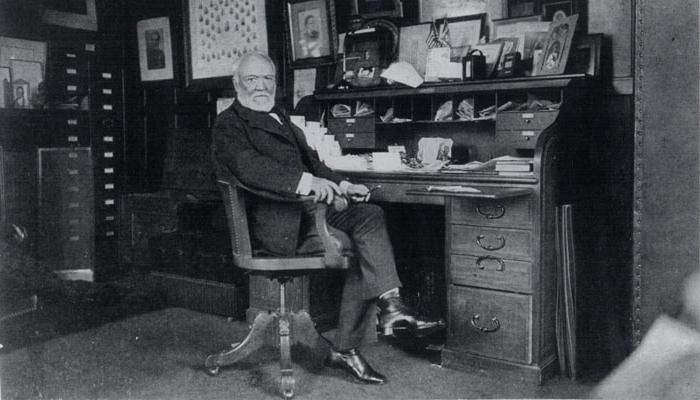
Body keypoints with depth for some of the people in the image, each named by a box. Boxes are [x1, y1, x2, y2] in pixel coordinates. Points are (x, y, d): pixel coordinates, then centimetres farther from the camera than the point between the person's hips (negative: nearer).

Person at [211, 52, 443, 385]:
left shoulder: (279, 118, 26)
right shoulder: (228, 124, -2)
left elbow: (309, 159, 26)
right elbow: (248, 166, -21)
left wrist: (341, 185, 6)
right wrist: (305, 181, -36)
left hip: (306, 206, 8)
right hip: (276, 223, -8)